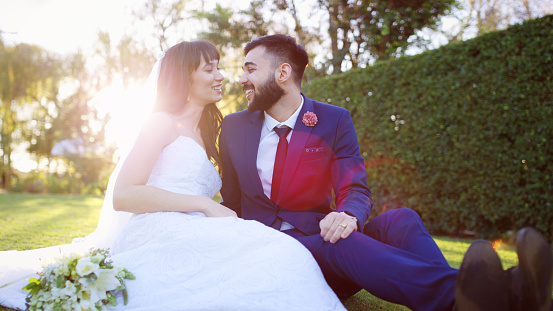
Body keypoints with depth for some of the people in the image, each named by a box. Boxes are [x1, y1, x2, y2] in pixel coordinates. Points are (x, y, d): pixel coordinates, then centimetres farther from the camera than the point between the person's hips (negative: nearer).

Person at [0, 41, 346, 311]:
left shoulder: (203, 137, 30)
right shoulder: (164, 122, 6)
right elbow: (123, 195, -6)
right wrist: (204, 205, -9)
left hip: (190, 237, 8)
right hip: (160, 234, -7)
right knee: (275, 256, -31)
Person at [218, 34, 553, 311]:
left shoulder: (334, 120, 6)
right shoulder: (234, 127, 11)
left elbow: (356, 190, -2)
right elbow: (232, 200, 17)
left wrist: (347, 215, -25)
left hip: (317, 238, 1)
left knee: (400, 219, -27)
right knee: (340, 243, -33)